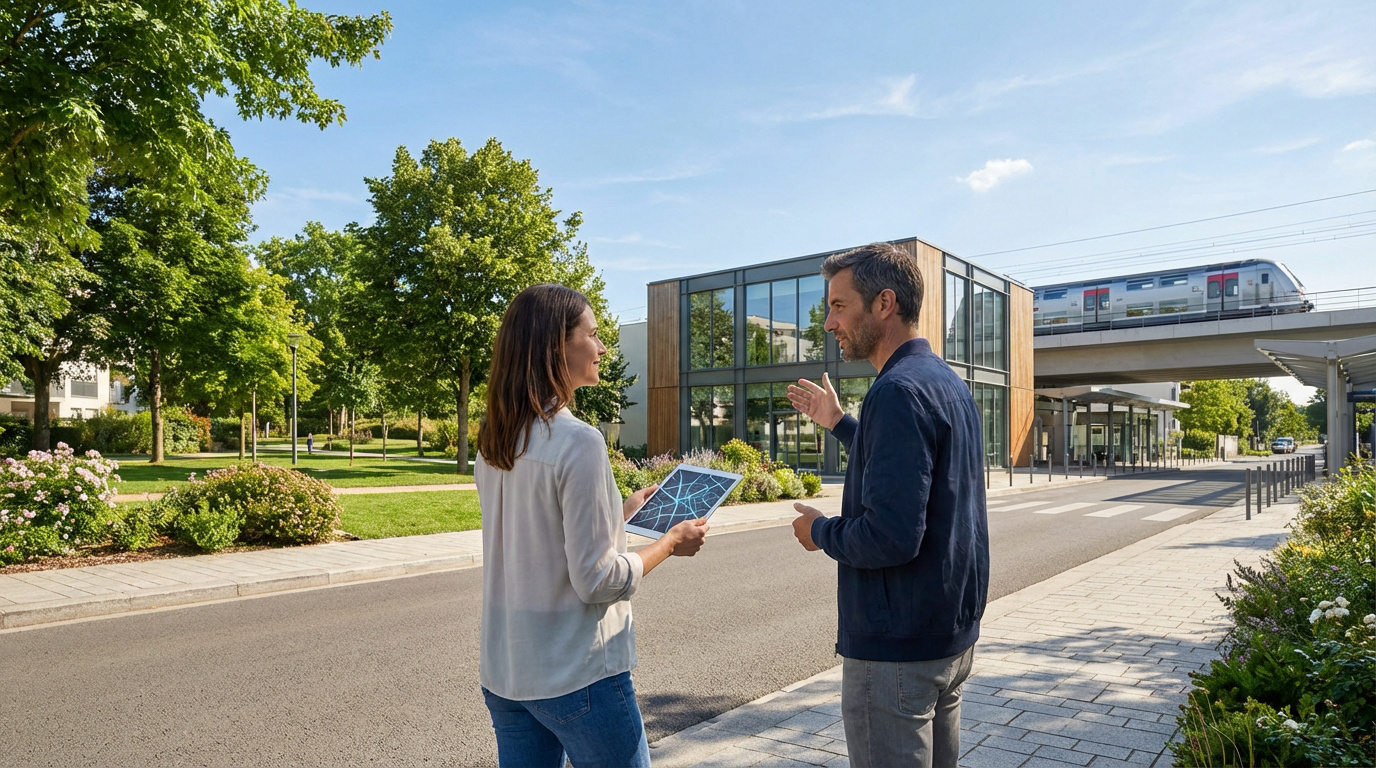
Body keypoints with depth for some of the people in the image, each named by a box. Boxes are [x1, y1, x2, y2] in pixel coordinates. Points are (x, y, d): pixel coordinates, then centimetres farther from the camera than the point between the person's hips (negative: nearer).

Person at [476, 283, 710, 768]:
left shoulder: (493, 443, 1)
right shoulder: (577, 442, -21)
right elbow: (599, 580, -20)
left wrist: (624, 511, 17)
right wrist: (672, 540, -6)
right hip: (578, 675, -7)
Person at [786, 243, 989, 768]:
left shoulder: (898, 390, -23)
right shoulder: (950, 383, 8)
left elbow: (890, 537, -29)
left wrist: (820, 532, -11)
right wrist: (838, 424, 22)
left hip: (897, 648, -10)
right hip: (955, 632, 10)